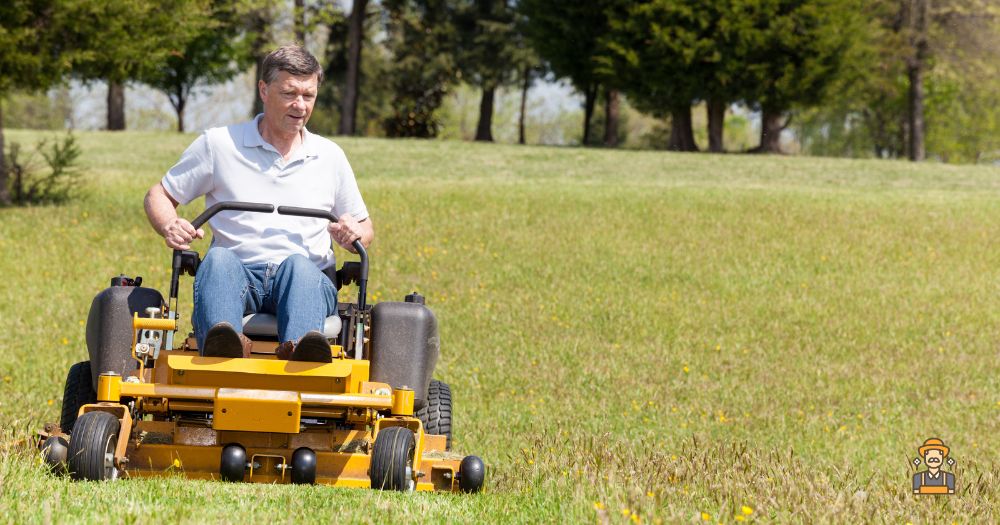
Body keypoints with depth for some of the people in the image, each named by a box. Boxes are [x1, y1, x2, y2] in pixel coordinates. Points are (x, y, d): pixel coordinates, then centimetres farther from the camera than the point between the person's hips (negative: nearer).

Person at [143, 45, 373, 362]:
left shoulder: (330, 156, 20)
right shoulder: (218, 144, 13)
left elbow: (365, 230, 26)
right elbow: (159, 196, 17)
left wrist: (354, 233, -1)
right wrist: (170, 227, -8)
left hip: (308, 277, 1)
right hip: (238, 275, 0)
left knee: (298, 264, -37)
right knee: (219, 259, -36)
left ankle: (299, 351, -68)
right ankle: (222, 347, -67)